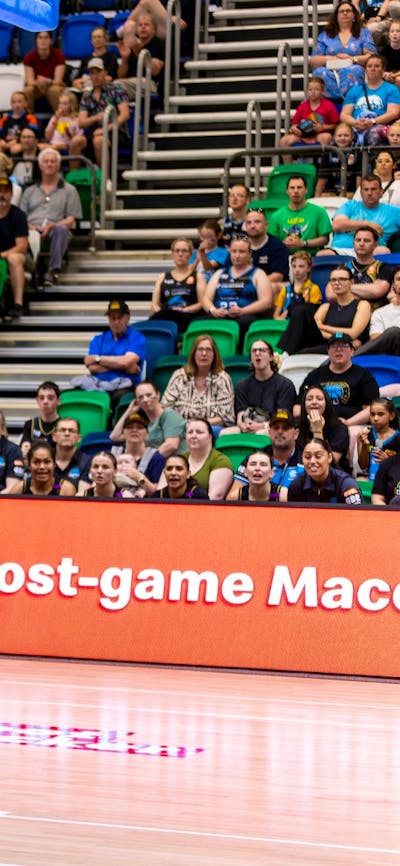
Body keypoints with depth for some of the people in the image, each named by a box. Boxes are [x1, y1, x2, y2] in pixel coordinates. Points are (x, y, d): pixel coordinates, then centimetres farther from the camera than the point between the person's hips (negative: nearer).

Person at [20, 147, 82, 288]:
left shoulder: (69, 190, 21)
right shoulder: (30, 191, 29)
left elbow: (70, 220, 9)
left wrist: (51, 226, -10)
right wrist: (28, 226, -6)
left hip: (55, 230, -1)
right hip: (32, 230, 1)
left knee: (61, 229, -39)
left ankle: (53, 270, -45)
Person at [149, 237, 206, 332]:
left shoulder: (197, 276, 20)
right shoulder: (162, 277, 28)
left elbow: (202, 303, 8)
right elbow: (155, 304, 18)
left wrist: (184, 310, -11)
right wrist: (159, 312, -8)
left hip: (187, 318, -2)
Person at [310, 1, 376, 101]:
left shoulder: (363, 33, 22)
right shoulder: (325, 35, 24)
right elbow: (313, 61, 12)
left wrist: (353, 59, -9)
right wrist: (333, 58, -4)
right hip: (330, 75, 1)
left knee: (355, 70, -38)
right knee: (320, 72, -35)